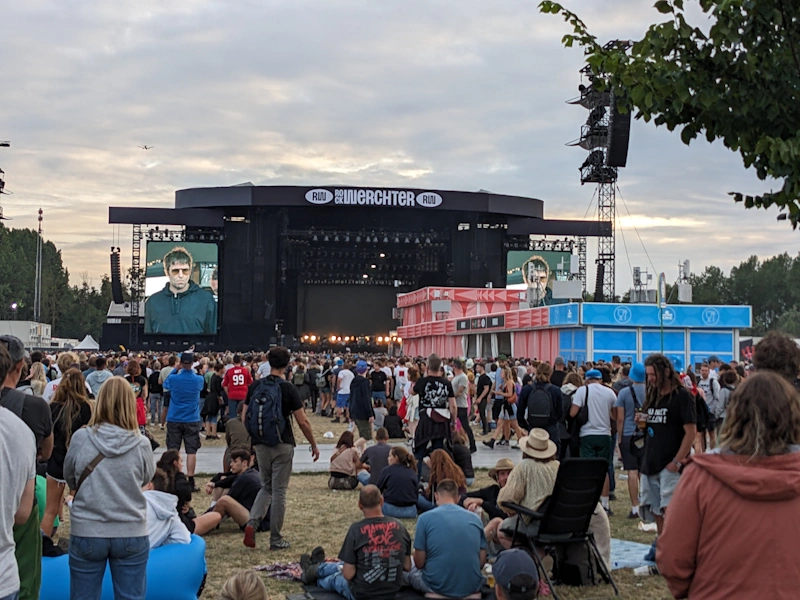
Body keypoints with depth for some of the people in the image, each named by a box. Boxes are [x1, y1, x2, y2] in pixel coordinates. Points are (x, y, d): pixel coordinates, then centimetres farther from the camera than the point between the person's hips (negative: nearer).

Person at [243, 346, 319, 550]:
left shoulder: (255, 386, 1)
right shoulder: (288, 388, -11)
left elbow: (244, 417, 4)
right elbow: (302, 422, -9)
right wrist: (314, 445, 3)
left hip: (261, 445, 4)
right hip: (282, 445, -4)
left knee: (266, 487, 19)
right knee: (279, 490, 4)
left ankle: (252, 523, -3)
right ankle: (276, 539, 9)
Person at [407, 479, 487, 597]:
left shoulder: (425, 518, -7)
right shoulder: (475, 518, 3)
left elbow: (419, 563, -5)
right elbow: (482, 561, 6)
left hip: (437, 586, -3)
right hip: (472, 587, 3)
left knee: (412, 573, 29)